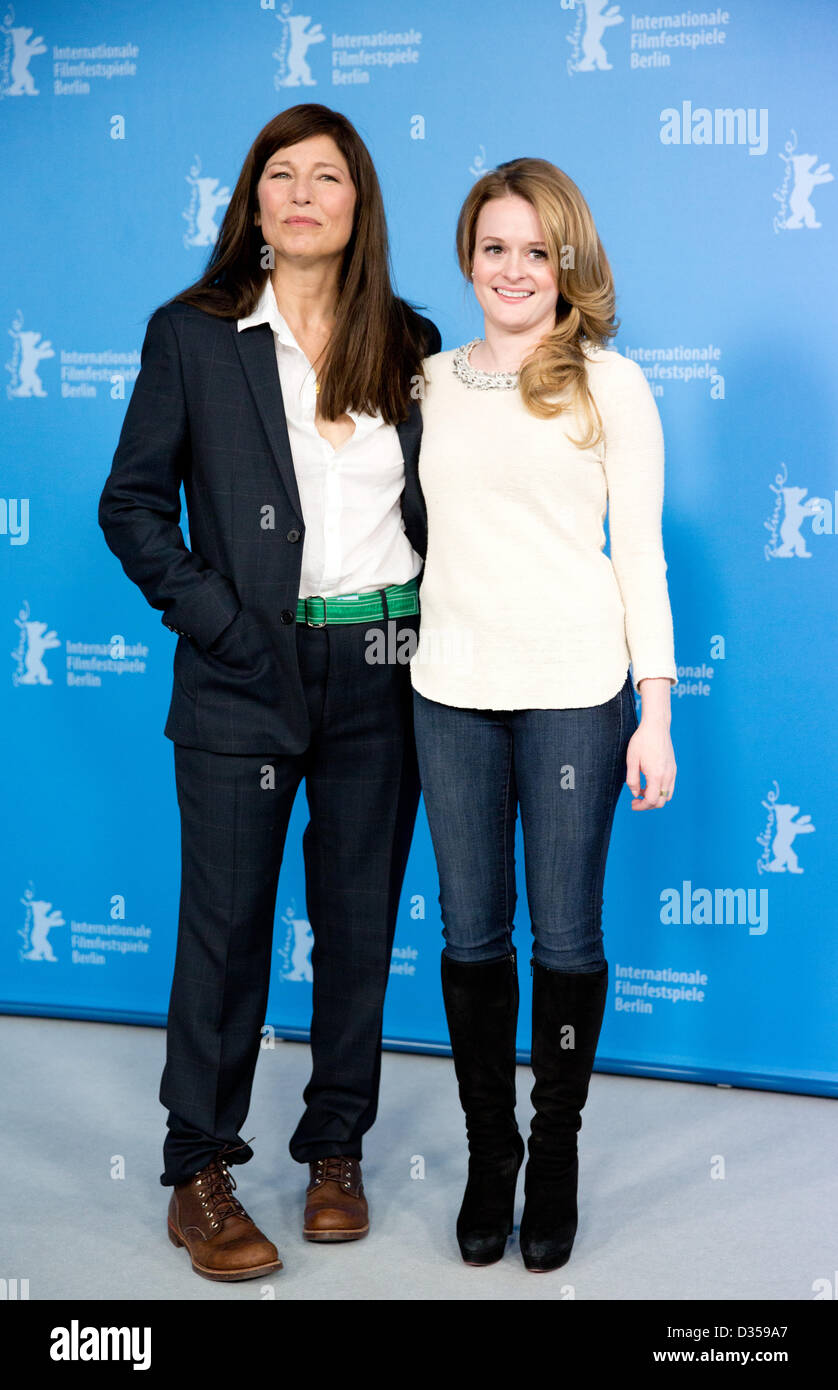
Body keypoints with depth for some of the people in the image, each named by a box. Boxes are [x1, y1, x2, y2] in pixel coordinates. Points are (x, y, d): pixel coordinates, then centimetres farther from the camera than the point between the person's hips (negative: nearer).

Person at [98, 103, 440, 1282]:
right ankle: (199, 1173, 16)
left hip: (383, 667, 3)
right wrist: (216, 622, -10)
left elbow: (435, 506, 13)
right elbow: (133, 502, -1)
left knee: (361, 916, 10)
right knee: (226, 923, 2)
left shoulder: (408, 343, 8)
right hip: (249, 672, -2)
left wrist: (435, 627, 0)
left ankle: (336, 1150, 26)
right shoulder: (193, 334, 0)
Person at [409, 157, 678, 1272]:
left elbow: (642, 553, -1)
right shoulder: (430, 383, 10)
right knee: (472, 935, 9)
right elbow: (418, 532, 14)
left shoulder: (610, 384, 0)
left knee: (566, 936, 5)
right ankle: (489, 1151, 25)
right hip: (451, 689, 3)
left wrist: (655, 710, -5)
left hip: (574, 689, -3)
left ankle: (557, 1156, 23)